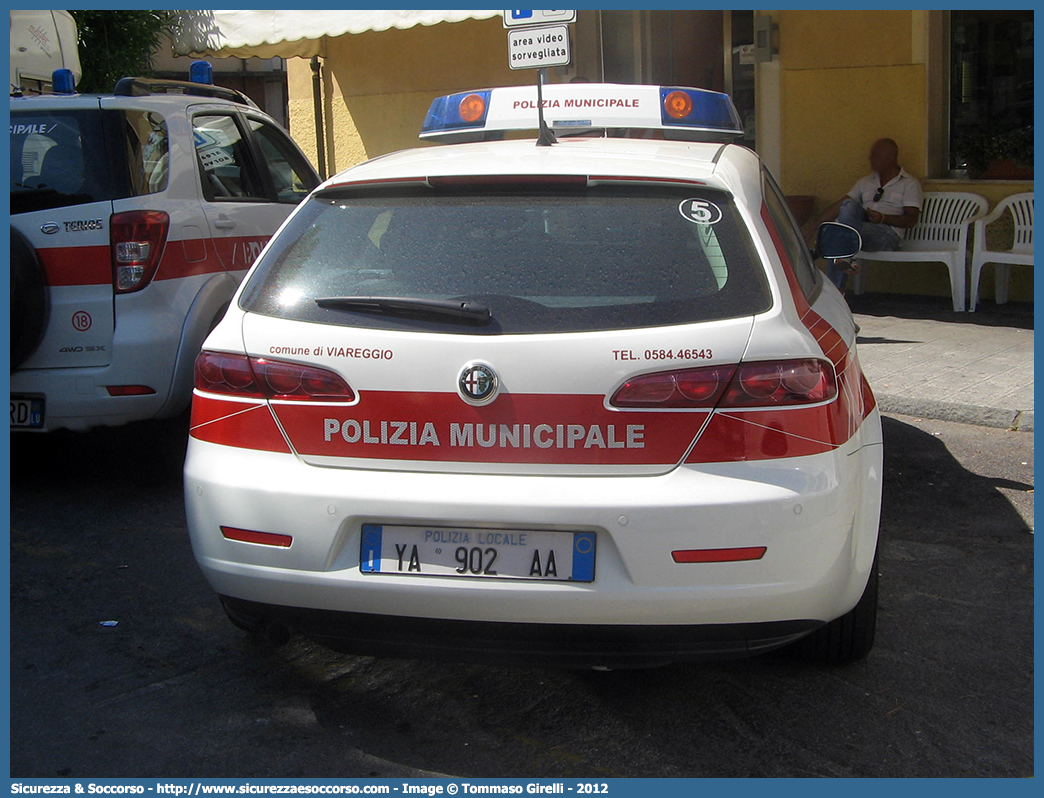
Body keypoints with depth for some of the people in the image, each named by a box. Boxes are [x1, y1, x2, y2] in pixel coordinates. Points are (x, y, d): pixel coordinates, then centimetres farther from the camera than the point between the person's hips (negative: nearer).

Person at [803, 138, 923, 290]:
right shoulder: (866, 182, 25)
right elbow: (838, 206, 19)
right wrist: (815, 224, 8)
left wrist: (883, 218, -17)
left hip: (889, 233, -6)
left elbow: (911, 219, -2)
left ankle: (835, 288, -29)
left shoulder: (909, 183, 9)